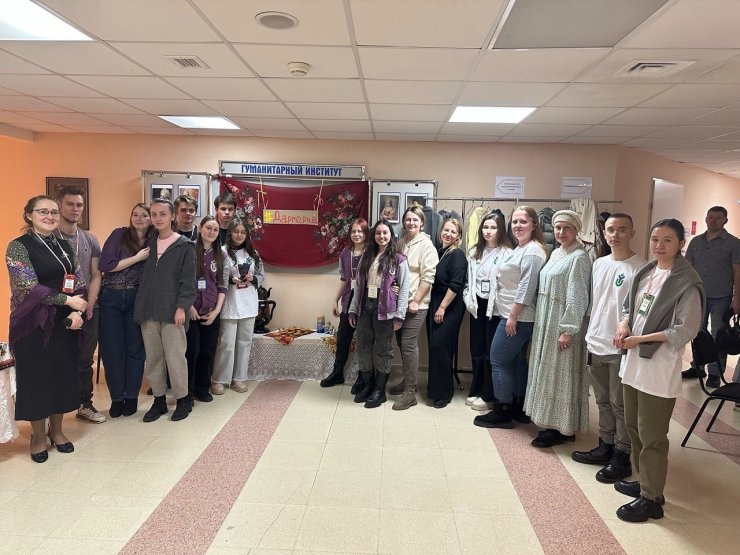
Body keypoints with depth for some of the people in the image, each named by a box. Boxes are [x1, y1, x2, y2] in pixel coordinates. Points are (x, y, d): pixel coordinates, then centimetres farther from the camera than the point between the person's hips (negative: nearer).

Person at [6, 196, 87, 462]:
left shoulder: (64, 246, 9)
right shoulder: (18, 246, -8)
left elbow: (79, 283, 6)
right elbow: (29, 287, -17)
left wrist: (76, 312, -10)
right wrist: (68, 301, -15)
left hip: (64, 322, 5)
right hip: (33, 323, -5)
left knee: (63, 375, 10)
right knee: (36, 377, 5)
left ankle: (57, 430, 27)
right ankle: (38, 436, 21)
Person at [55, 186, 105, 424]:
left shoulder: (90, 240, 8)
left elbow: (96, 276, 9)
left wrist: (90, 304, -4)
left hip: (88, 310, 4)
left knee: (85, 361, 12)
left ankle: (85, 404, 24)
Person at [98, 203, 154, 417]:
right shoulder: (119, 234, -3)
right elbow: (105, 265, -12)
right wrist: (138, 257, -13)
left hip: (136, 300, 2)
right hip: (110, 299, -2)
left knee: (135, 349, 7)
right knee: (112, 350, 5)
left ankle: (131, 397, 21)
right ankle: (116, 398, 19)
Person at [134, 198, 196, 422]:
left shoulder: (184, 246, -1)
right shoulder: (148, 244, 14)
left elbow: (188, 281, -6)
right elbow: (143, 277, 15)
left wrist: (182, 307, -14)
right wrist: (140, 306, 7)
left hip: (172, 311, -5)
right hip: (148, 311, 5)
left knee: (175, 357, -2)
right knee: (152, 358, 9)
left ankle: (183, 400, 13)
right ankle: (159, 400, 21)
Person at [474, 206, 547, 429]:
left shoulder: (533, 251, -16)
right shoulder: (520, 248, 16)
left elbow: (526, 287, -21)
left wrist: (513, 316, -21)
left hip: (517, 318, -10)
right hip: (514, 316, 10)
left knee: (498, 361, -5)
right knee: (517, 360, 14)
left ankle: (501, 412, 4)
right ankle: (518, 408, 24)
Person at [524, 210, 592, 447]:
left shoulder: (579, 257, -13)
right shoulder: (555, 253, 12)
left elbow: (577, 297, -18)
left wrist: (568, 330, -21)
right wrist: (541, 324, 14)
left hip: (564, 323, -9)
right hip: (546, 321, 9)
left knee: (561, 374, -1)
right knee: (548, 372, 14)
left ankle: (563, 428, 9)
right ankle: (551, 421, 25)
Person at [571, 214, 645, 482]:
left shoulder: (639, 267, -11)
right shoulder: (599, 264, 10)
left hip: (621, 347, -6)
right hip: (596, 344, 7)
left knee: (620, 404, 4)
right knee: (603, 401, 17)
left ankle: (622, 457, 17)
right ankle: (605, 447, 31)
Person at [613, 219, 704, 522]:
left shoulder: (686, 282, -14)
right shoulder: (646, 272, 8)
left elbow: (685, 330, -17)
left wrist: (638, 339, -16)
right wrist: (623, 325, -4)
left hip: (660, 368, -8)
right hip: (634, 362, 8)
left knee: (651, 435, 2)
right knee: (633, 426, 19)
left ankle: (651, 499, 16)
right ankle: (643, 481, 36)